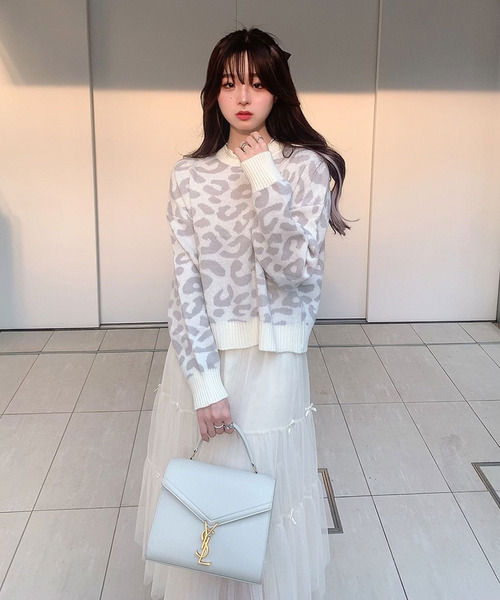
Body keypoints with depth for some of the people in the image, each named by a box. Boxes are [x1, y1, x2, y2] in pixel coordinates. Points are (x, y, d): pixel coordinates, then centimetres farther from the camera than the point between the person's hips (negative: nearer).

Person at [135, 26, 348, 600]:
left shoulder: (306, 166, -5)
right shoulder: (191, 174, -1)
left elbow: (294, 269, -16)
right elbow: (185, 282, -8)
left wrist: (265, 179, -21)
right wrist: (205, 382, -16)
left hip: (269, 355, -2)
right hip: (199, 352, 2)